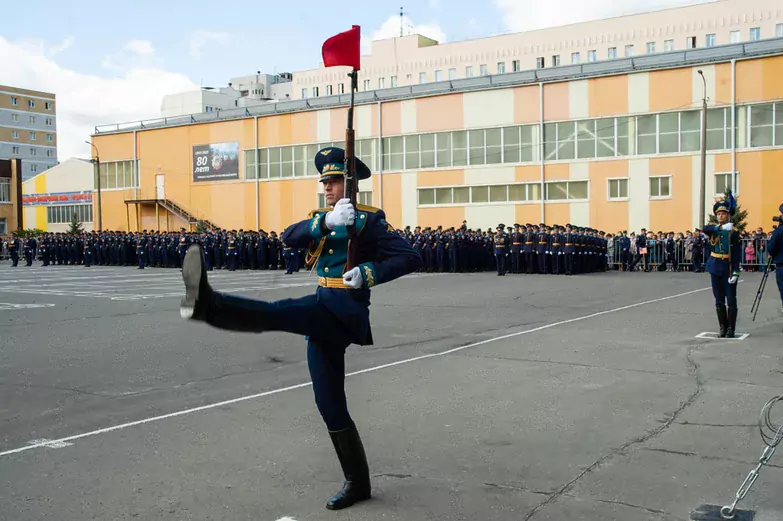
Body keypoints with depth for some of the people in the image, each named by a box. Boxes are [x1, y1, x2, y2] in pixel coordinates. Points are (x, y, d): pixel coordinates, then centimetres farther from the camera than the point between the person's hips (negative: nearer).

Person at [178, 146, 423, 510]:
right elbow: (289, 237, -3)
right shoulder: (320, 219, 19)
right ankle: (357, 483, 18)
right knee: (331, 406, 8)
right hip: (324, 320, 7)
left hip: (346, 312, -7)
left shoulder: (369, 220, 1)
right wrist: (327, 221, -21)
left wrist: (367, 273, -21)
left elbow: (410, 258, -7)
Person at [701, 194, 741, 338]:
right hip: (716, 267, 3)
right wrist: (721, 227, -32)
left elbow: (737, 253, -8)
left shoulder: (733, 231, -4)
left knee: (731, 300, -1)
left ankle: (731, 329, 6)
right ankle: (723, 327, 17)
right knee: (719, 300, 9)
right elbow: (704, 229, -19)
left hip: (729, 268, -3)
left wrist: (735, 272, -17)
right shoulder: (713, 229, 5)